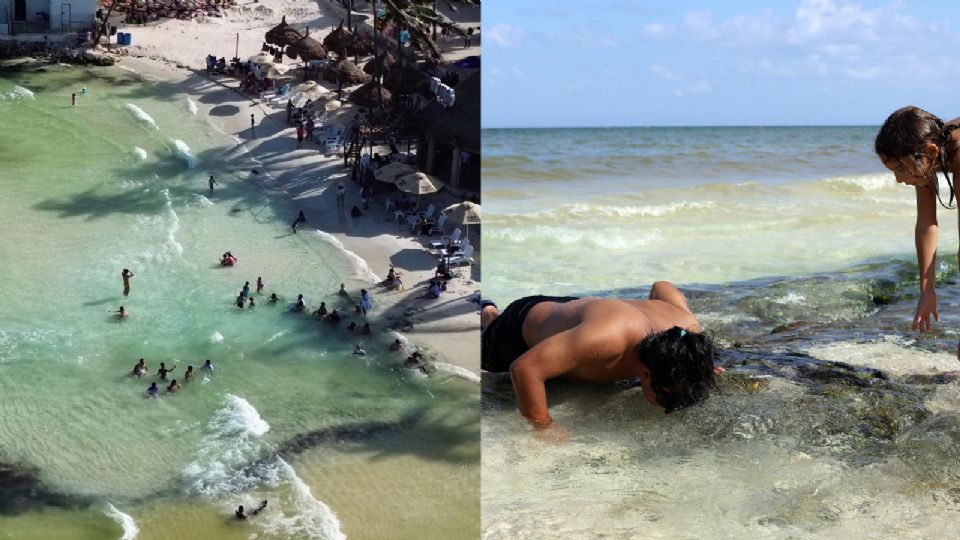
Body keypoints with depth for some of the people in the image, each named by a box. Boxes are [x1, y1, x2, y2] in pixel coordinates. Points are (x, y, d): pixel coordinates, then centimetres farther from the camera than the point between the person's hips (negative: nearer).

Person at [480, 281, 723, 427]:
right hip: (526, 324, -5)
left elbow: (662, 287, -7)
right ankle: (489, 313, 57)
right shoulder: (607, 337, -54)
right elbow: (525, 368, -54)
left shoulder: (687, 327, -33)